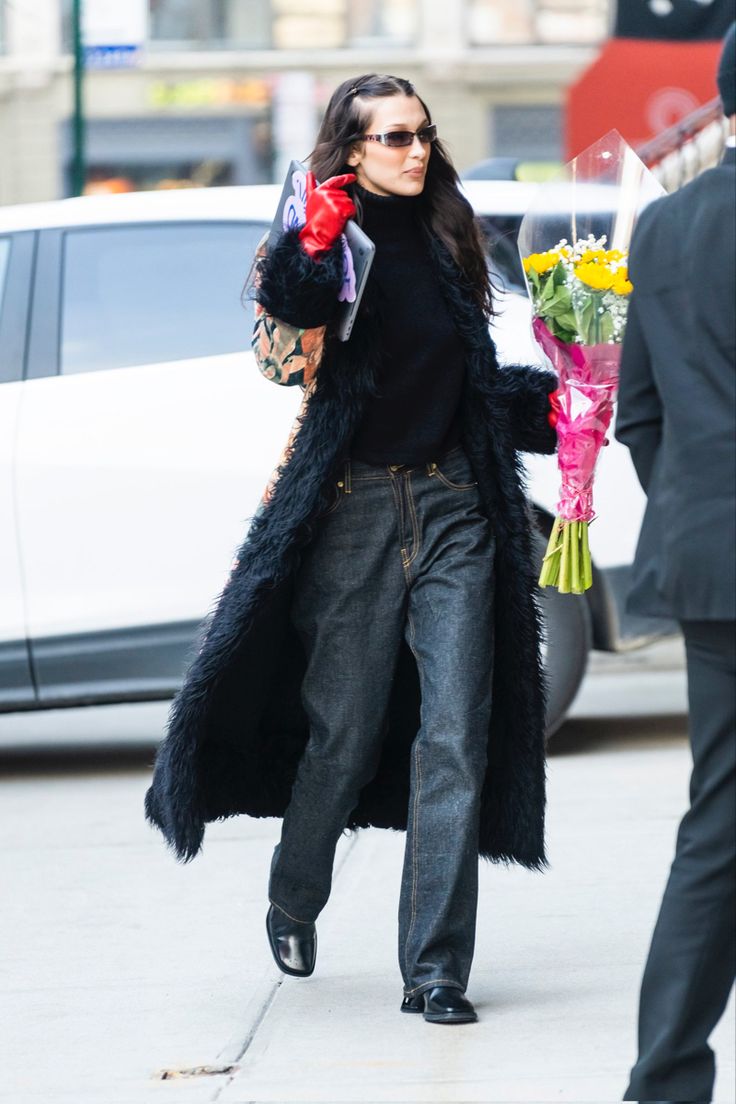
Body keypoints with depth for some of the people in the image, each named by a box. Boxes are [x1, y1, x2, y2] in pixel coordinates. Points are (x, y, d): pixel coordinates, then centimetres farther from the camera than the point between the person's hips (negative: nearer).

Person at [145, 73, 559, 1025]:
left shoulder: (446, 241, 13)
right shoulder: (318, 242, -1)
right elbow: (282, 357, -17)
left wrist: (545, 404, 12)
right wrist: (310, 259, -27)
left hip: (453, 504, 4)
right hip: (355, 508, -4)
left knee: (455, 735, -5)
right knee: (344, 730, 4)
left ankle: (435, 969, -4)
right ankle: (294, 902, 32)